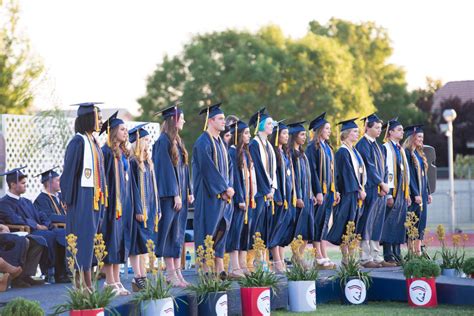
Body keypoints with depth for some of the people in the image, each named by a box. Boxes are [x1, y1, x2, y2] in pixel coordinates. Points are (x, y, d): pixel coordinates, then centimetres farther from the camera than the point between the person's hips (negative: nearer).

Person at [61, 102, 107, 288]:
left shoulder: (93, 141, 15)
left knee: (90, 238, 9)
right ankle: (80, 283, -4)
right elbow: (69, 171, -13)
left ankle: (87, 283, 13)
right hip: (82, 196, -9)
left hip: (94, 197, 9)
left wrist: (101, 197, 17)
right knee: (82, 238, -7)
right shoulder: (78, 142, -12)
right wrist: (70, 199, -16)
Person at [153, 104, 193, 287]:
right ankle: (171, 274, -2)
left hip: (180, 194, 9)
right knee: (170, 233, -5)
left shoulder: (178, 141, 16)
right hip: (169, 194, -9)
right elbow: (166, 168, -16)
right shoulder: (164, 141, -11)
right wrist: (175, 194, -18)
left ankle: (177, 273, 10)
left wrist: (188, 192, 13)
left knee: (178, 233, 8)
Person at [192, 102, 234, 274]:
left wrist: (229, 187, -1)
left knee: (222, 229, 7)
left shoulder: (221, 142, 17)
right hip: (209, 195, -8)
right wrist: (225, 188, -17)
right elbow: (208, 168, -18)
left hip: (223, 194, 8)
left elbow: (228, 167, 14)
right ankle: (205, 270, -1)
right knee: (208, 230, -5)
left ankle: (220, 269, 10)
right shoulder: (203, 142, -11)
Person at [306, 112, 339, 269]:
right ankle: (319, 258, -2)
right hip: (319, 190, -8)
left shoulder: (328, 147, 16)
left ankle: (324, 257, 10)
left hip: (329, 190, 8)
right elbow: (312, 170, -15)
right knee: (318, 223, -4)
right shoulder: (313, 147, -9)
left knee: (325, 223, 8)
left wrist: (335, 190, 14)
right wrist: (318, 191, -20)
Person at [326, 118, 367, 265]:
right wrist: (359, 190, -15)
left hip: (356, 192, 9)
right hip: (348, 192, -9)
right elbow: (348, 172, -16)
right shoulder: (343, 152, -11)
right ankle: (346, 257, -4)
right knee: (346, 225, -6)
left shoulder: (353, 151, 17)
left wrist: (361, 189, 10)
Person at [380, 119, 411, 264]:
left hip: (401, 192, 8)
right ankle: (388, 255, -6)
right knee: (389, 222, -8)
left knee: (399, 223, 7)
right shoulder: (386, 148, -8)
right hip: (391, 192, -8)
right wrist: (388, 194, -20)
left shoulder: (400, 149, 17)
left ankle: (397, 254, 11)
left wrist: (407, 193, 16)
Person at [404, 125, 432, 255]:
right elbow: (409, 175, -16)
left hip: (422, 192, 9)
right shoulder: (407, 153, -11)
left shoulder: (420, 153, 16)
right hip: (413, 192, -9)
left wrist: (428, 193, 15)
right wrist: (415, 194, -20)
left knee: (421, 221, 7)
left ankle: (418, 250, 10)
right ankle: (411, 251, -4)